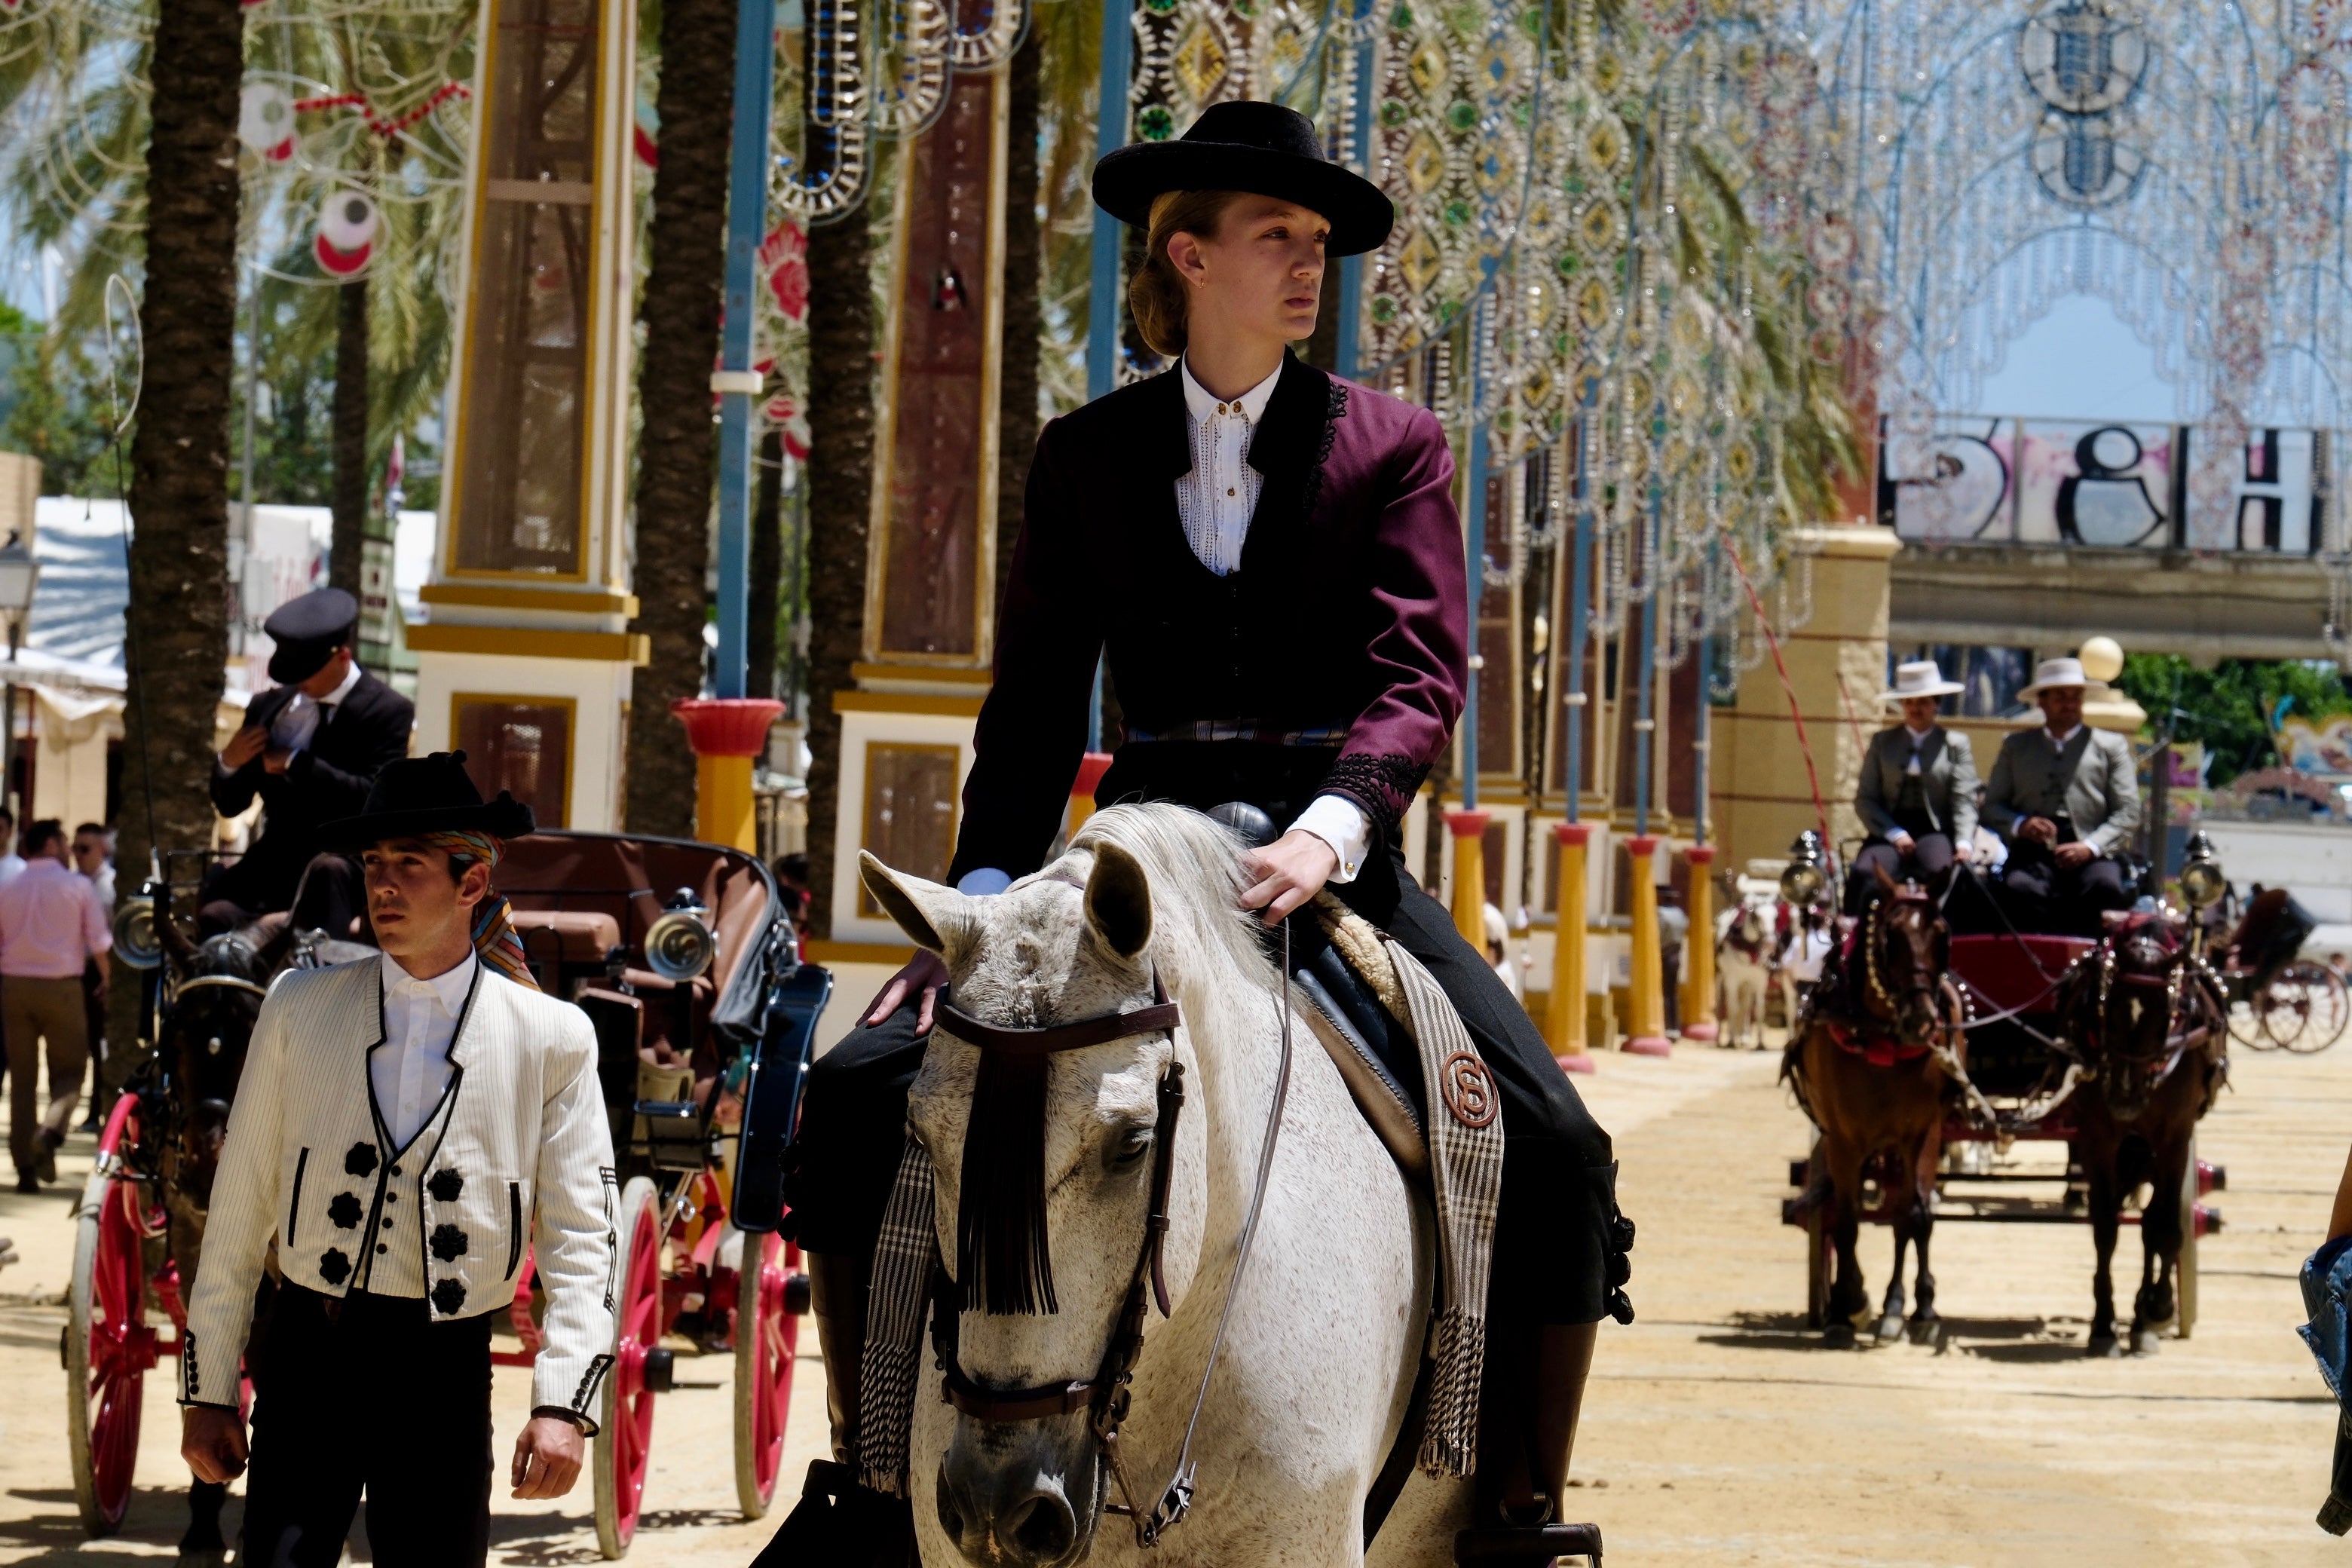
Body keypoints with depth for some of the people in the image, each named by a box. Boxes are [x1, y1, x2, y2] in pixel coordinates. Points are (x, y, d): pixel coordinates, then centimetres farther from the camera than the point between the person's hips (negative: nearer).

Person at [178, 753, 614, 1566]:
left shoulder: (552, 1039, 0)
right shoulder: (301, 1006, 4)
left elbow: (579, 1238, -1)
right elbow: (239, 1215, 7)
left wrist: (563, 1406, -13)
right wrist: (207, 1391, 5)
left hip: (447, 1370, 0)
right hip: (308, 1354, 0)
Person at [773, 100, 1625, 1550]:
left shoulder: (1392, 446, 4)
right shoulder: (1088, 458, 10)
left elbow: (1424, 676, -8)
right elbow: (1037, 702, 7)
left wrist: (1331, 828, -27)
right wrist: (988, 890, -10)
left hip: (1334, 858, -1)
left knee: (1553, 1148, -21)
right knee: (861, 1092, -15)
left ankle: (1522, 1502, -6)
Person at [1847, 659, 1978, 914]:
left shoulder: (1956, 744, 12)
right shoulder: (1882, 742, 16)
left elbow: (1964, 800, 2)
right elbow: (1865, 799, 10)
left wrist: (1963, 843, -16)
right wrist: (1894, 834, -7)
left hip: (1934, 832, -1)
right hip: (1888, 833, 1)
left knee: (1941, 872, -35)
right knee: (1863, 874, -30)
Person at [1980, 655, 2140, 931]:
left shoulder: (2111, 746, 18)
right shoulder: (2016, 746, 23)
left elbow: (2127, 812, 10)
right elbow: (1992, 805, 17)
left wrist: (2090, 847, -8)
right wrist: (2020, 825, -6)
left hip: (2091, 854, 0)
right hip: (2033, 851, 0)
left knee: (2106, 887, -36)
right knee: (2021, 888, -36)